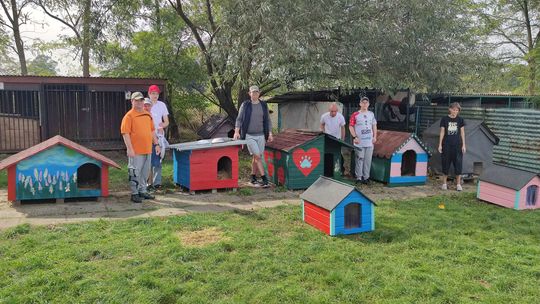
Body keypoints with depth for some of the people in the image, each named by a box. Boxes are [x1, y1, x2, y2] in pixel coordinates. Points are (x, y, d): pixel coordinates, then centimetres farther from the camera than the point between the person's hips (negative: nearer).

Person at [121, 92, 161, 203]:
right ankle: (134, 194, 7)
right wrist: (130, 149, -19)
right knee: (135, 172, -2)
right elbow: (125, 133, -14)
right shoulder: (129, 116, -8)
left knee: (145, 172, 15)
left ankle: (142, 191, 27)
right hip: (136, 151, -7)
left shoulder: (147, 115, 14)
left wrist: (156, 144, 16)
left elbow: (152, 131, 21)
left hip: (147, 150, 7)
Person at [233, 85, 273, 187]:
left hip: (261, 135, 3)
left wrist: (270, 133, 1)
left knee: (256, 157, 7)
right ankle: (264, 179, -6)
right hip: (249, 136, -3)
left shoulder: (264, 105, 5)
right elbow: (239, 119, -4)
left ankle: (253, 178, 20)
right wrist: (236, 132, -18)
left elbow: (267, 120, 9)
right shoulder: (245, 105, -2)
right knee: (258, 156, -11)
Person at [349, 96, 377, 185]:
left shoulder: (371, 114, 11)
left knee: (368, 160, 8)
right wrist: (355, 137, -13)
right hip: (359, 142, -4)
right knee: (359, 160, -1)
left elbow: (374, 126, 18)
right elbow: (351, 126, -5)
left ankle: (366, 177, 17)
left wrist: (375, 136, 8)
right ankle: (359, 177, 9)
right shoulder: (355, 115, -5)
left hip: (369, 142, 4)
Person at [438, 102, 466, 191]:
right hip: (447, 145, -1)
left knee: (458, 164, 0)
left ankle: (458, 184, 10)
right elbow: (442, 132, 3)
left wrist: (463, 145, 2)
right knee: (446, 164, 5)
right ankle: (444, 183, 16)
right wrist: (440, 144, 0)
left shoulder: (460, 119, 3)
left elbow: (462, 132, 6)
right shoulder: (444, 119, 0)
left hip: (457, 145, 1)